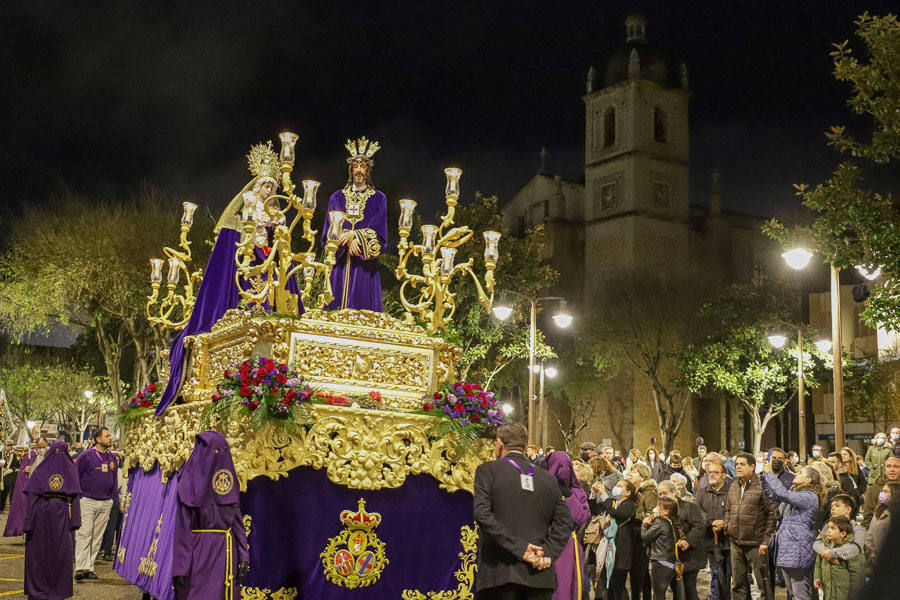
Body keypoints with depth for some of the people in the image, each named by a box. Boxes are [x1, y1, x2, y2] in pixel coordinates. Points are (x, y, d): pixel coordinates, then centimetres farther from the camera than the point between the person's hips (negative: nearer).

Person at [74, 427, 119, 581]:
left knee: (97, 536, 6)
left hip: (106, 503, 5)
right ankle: (80, 568, -10)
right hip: (87, 501, -5)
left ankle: (89, 567, 11)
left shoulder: (113, 458, 12)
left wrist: (113, 496, 13)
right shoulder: (86, 456, -3)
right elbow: (75, 475, -1)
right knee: (84, 534, -9)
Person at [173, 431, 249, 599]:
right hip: (200, 552, -4)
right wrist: (181, 567, -13)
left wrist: (243, 555, 3)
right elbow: (183, 527, -8)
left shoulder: (229, 477, 7)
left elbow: (237, 519, 8)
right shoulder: (190, 482, -6)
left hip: (227, 552, 4)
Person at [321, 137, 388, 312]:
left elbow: (380, 234, -2)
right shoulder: (337, 197, 13)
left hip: (365, 264, -1)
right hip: (340, 264, 2)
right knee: (336, 310, -2)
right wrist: (348, 241, -11)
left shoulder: (378, 199, 8)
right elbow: (328, 234, 6)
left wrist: (354, 235, -12)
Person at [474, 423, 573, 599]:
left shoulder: (487, 470, 2)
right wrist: (547, 552, -2)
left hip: (499, 573, -3)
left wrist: (519, 547, -11)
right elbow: (565, 521, 6)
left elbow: (482, 514, -11)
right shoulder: (548, 478, 13)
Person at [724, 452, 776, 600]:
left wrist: (765, 539, -13)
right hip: (736, 543, 7)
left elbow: (772, 514, -11)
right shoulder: (733, 487, 12)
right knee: (738, 583, 13)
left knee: (763, 581, 1)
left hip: (756, 543, -6)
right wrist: (727, 526, 6)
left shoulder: (762, 486, -10)